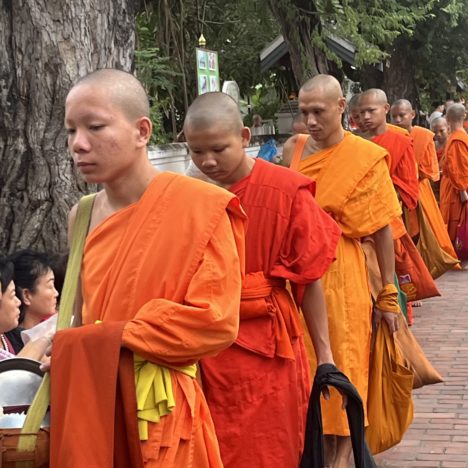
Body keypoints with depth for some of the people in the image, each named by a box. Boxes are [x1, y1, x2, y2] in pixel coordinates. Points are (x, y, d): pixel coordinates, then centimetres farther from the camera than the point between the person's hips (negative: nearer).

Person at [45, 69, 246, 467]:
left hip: (163, 414, -5)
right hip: (93, 409, 5)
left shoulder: (200, 208, -11)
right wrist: (74, 353, -4)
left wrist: (106, 342, -16)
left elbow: (214, 321, -16)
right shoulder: (84, 216, 7)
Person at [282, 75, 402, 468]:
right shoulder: (293, 150, 4)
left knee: (342, 361, 4)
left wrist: (388, 294, -5)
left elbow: (382, 229, -6)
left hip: (340, 273, -3)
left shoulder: (366, 157, -7)